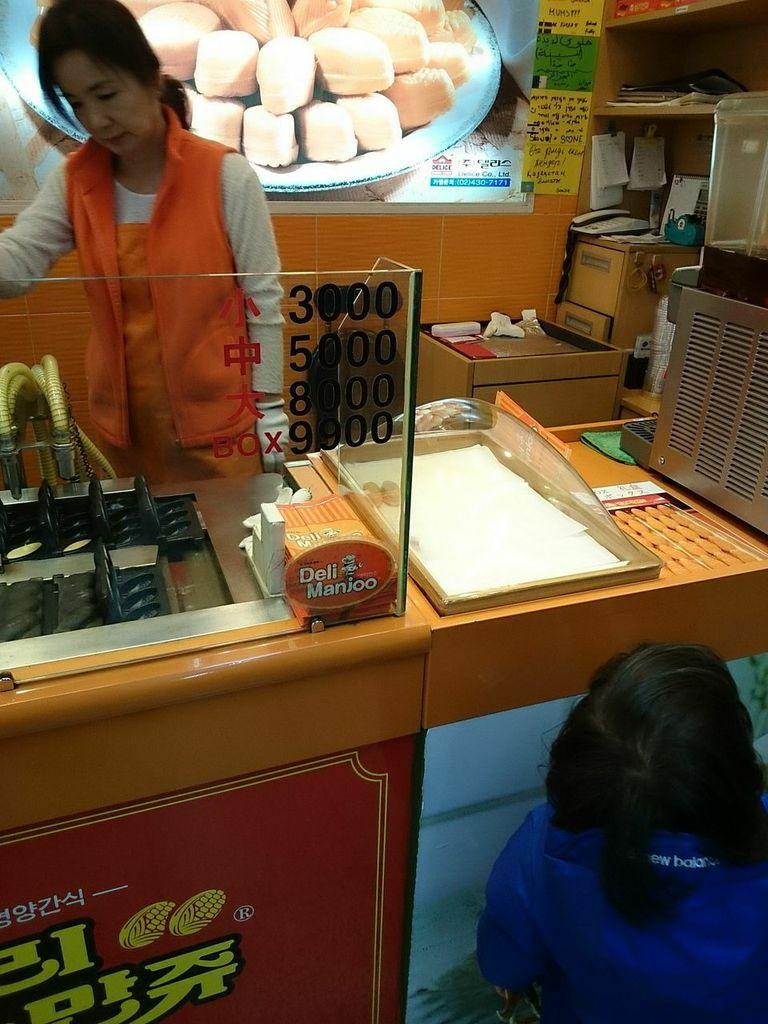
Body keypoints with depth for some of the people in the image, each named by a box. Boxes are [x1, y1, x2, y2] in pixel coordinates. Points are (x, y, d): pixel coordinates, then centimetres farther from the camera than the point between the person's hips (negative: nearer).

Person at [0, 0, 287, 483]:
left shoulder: (226, 175, -10)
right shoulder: (74, 181, 3)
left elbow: (264, 300, -8)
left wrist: (271, 409, -8)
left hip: (218, 415, -4)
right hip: (123, 418, 4)